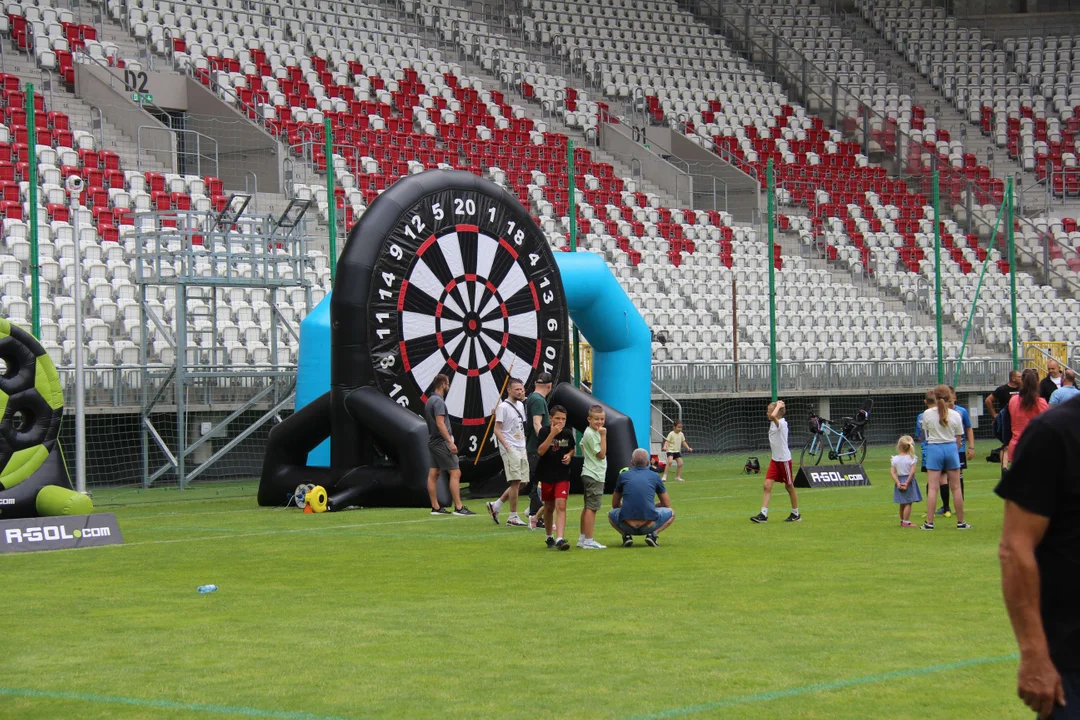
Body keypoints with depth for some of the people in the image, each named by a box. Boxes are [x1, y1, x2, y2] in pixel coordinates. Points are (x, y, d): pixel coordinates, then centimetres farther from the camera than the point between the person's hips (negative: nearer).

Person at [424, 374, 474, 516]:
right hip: (441, 442, -10)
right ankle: (458, 507, -13)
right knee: (455, 473, -9)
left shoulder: (430, 400, 14)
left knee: (433, 474, 8)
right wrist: (451, 442, -24)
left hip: (433, 442, 10)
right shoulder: (438, 401, -15)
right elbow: (440, 424, -22)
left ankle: (435, 507, 11)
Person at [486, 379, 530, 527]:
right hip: (510, 450, -9)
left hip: (521, 449, 9)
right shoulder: (503, 407, -10)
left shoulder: (520, 405, 15)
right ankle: (513, 517, -4)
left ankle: (496, 506, 19)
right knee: (515, 482, -10)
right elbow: (497, 429, -12)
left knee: (522, 482, 8)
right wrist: (507, 446, -21)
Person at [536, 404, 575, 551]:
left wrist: (569, 455, -6)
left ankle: (559, 539, -22)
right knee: (549, 507, 12)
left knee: (561, 506, -14)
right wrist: (552, 434, -27)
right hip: (546, 475, 0)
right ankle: (549, 537, 28)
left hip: (562, 475, 0)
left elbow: (572, 449, 16)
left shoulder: (567, 433, -1)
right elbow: (540, 451, -21)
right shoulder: (544, 431, -8)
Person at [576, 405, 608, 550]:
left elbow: (582, 446, 28)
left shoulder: (587, 433, 13)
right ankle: (589, 541, -12)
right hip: (594, 475, -11)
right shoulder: (591, 434, -17)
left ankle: (583, 538, 21)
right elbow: (601, 454, -17)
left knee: (587, 507, 15)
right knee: (592, 507, -10)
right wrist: (603, 436, -19)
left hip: (588, 474, 11)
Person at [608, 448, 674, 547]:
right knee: (671, 513, 27)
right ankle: (652, 534, 2)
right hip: (648, 526, -1)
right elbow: (667, 504, 22)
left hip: (627, 526, 1)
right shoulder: (655, 477, 11)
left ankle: (626, 535, 7)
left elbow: (615, 505, 23)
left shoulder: (623, 475, 12)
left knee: (611, 514, 34)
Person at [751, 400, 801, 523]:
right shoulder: (773, 423, 6)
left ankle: (796, 514, 19)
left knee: (789, 487, 6)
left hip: (784, 459, -8)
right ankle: (763, 514, -9)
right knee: (767, 485, -4)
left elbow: (773, 416, -37)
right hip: (774, 459, 8)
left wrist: (779, 406, -25)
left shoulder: (782, 423, -19)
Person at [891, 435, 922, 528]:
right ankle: (906, 522, -4)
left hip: (900, 480, 4)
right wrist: (907, 482, -14)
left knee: (902, 504, 17)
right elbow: (912, 472, -16)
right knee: (908, 503, -1)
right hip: (908, 481, -4)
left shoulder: (895, 459, -1)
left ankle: (902, 520, 28)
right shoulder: (912, 458, -9)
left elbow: (892, 472, -7)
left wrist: (898, 482, -10)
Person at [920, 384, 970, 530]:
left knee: (932, 488, -1)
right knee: (956, 487, 8)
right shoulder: (955, 415, -2)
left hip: (934, 448, -1)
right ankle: (960, 522, 13)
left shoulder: (927, 414, -6)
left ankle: (929, 522, -5)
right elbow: (958, 439, 3)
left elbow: (925, 434, 5)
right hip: (951, 448, 1)